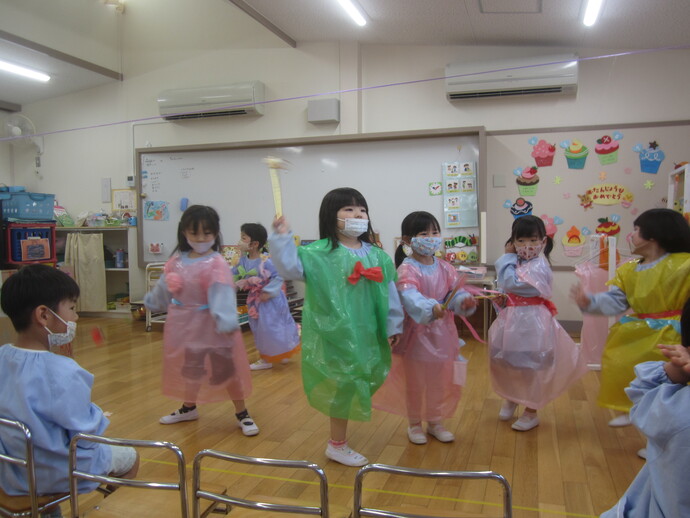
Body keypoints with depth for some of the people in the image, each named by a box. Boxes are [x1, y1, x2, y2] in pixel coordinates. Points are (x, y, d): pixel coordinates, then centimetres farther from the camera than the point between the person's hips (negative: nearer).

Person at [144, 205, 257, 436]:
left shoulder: (217, 264, -21)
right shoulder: (177, 260, 1)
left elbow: (223, 295, -30)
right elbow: (164, 287, 16)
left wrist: (227, 321, -41)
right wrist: (152, 302, 29)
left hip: (211, 325, -6)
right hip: (185, 323, 6)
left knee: (225, 369, 4)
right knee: (189, 368, 22)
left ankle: (242, 413, 19)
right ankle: (188, 408, 44)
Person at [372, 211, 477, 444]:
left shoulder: (445, 268, 2)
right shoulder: (407, 269, -16)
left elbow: (455, 293, -5)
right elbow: (410, 296, -32)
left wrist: (464, 301, -28)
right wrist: (430, 308, -49)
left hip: (442, 332, 5)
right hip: (416, 332, -5)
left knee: (439, 380, 17)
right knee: (415, 382, 10)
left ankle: (435, 422, 34)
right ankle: (414, 424, 28)